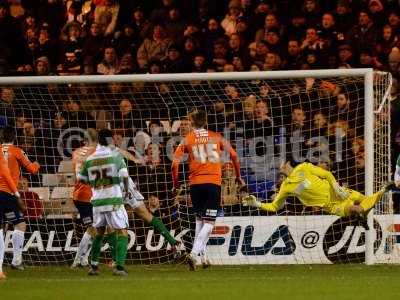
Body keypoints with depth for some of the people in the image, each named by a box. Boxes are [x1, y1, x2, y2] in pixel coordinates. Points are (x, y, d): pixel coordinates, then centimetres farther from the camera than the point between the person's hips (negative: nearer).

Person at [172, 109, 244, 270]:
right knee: (208, 223, -3)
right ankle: (194, 253, -20)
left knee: (199, 219, 19)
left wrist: (176, 184, 8)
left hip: (195, 183, 1)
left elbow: (175, 163, -3)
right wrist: (239, 177, 18)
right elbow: (234, 155, 7)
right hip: (214, 183, -1)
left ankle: (202, 255, 16)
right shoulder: (216, 137, 9)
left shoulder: (187, 140, 6)